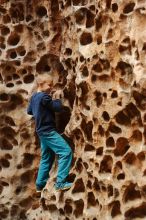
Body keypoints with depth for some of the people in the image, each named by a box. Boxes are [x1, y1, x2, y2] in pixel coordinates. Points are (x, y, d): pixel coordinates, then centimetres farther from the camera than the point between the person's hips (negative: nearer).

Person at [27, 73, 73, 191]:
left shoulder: (34, 96, 11)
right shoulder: (44, 96, -18)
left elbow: (29, 111, 25)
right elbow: (59, 107, -17)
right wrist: (57, 97, -1)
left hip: (42, 131, 10)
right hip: (48, 131, -10)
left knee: (47, 157, 19)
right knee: (66, 152, -12)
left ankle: (40, 184, 24)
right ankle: (60, 183, -14)